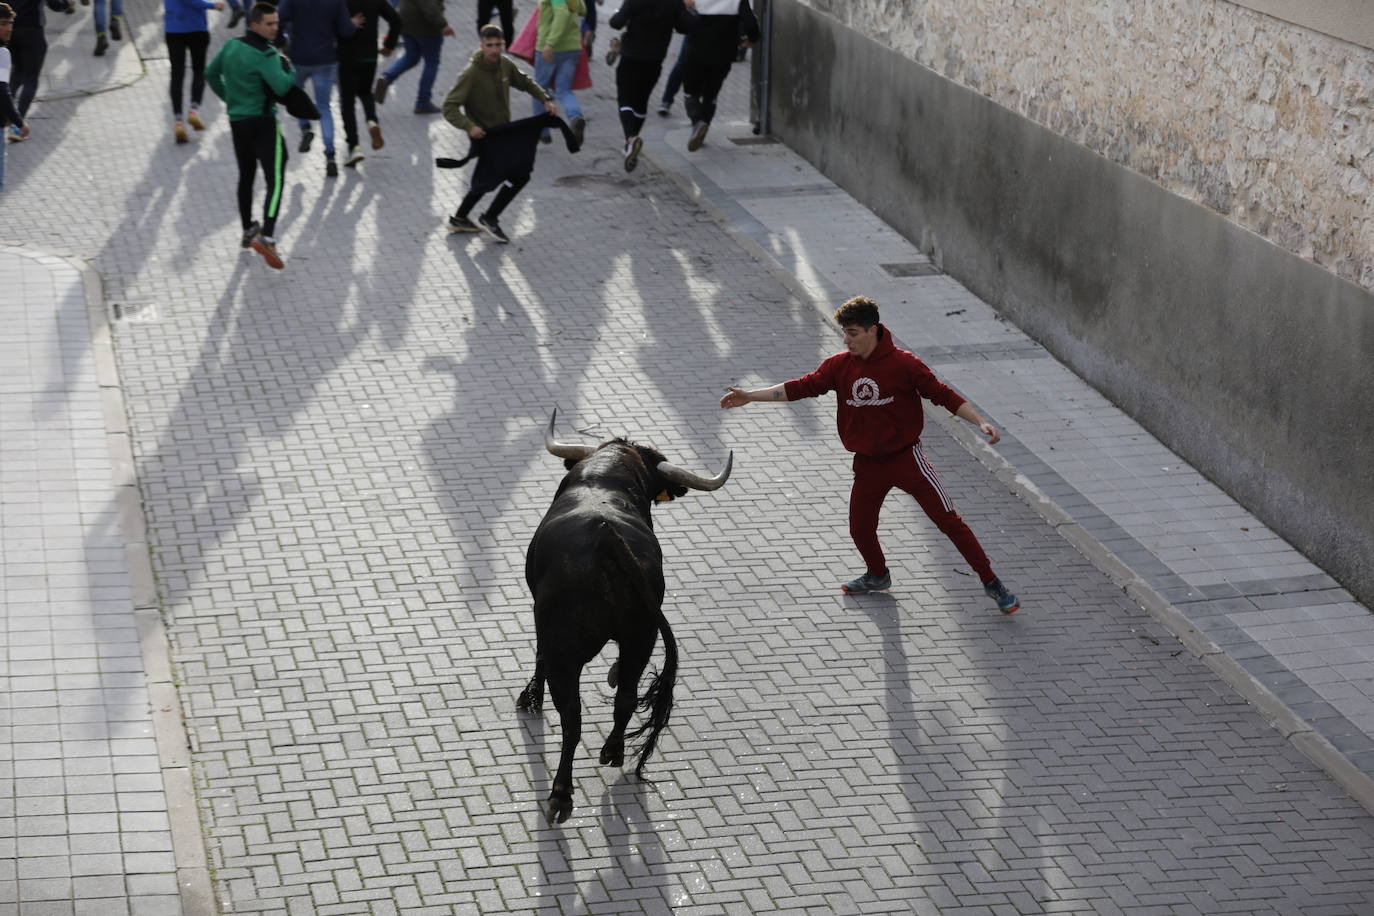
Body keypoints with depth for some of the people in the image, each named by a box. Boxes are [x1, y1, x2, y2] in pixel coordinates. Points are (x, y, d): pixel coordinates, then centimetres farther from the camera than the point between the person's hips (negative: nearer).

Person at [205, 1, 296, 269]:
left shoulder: (231, 46, 7)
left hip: (237, 121, 8)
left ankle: (248, 230, 34)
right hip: (263, 123, -8)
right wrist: (287, 67, -7)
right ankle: (266, 237, -27)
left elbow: (211, 74, 18)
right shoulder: (265, 55, -17)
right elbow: (281, 87, -26)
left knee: (246, 176, 22)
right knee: (275, 180, -12)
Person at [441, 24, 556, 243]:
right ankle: (490, 219, 2)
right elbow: (449, 107, -25)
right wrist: (469, 126, -38)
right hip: (483, 135, -8)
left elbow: (525, 82, 17)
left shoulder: (505, 65, -3)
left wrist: (545, 99, 4)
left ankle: (459, 219, 37)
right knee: (519, 174, -12)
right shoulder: (471, 74, -23)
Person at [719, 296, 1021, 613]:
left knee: (949, 520, -6)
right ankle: (878, 576, 42)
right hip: (868, 465, 5)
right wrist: (750, 396, -7)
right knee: (860, 528, 11)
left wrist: (981, 422, -18)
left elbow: (943, 395, -11)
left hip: (906, 457, -4)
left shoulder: (904, 364, -14)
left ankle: (991, 583, 4)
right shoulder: (840, 365, -2)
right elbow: (802, 387, -1)